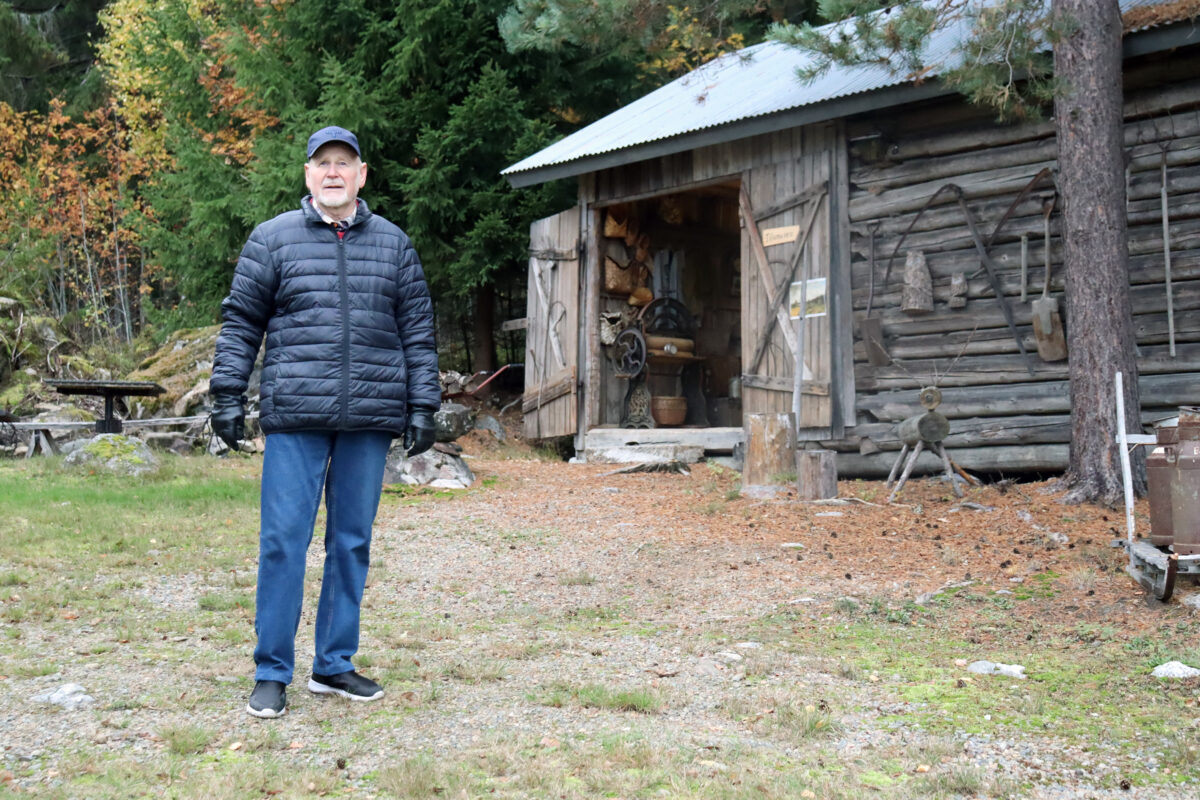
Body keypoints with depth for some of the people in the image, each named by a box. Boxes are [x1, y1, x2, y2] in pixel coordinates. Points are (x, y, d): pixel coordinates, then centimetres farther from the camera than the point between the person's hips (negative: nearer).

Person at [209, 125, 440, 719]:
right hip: (295, 415, -2)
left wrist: (422, 406, 7)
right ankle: (271, 673, 8)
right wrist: (228, 395, 1)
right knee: (283, 540, -3)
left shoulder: (394, 244, 12)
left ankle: (335, 665, 21)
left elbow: (418, 331, 13)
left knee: (353, 542, 9)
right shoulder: (273, 239, 6)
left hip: (371, 419, 2)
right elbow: (240, 322, 8)